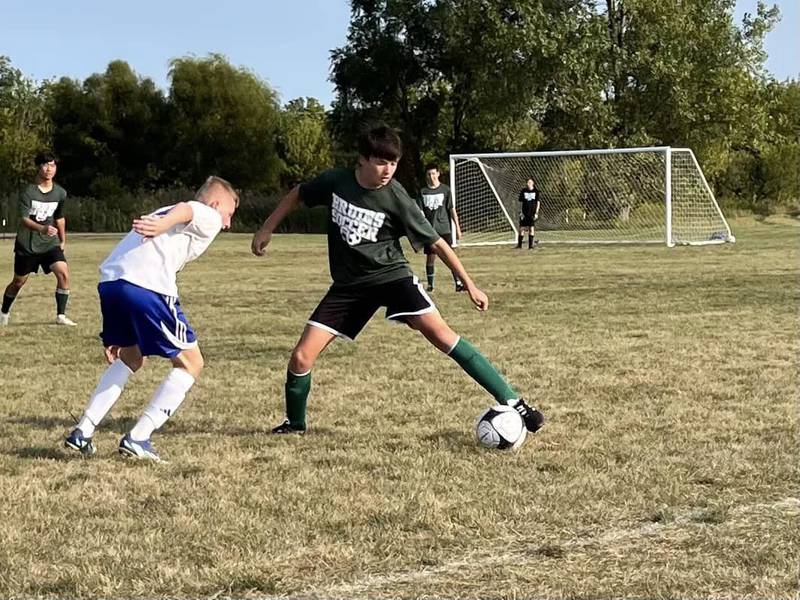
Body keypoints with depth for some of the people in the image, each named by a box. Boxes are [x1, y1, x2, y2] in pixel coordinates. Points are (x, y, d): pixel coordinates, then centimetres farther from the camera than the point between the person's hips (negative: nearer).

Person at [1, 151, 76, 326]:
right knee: (18, 281, 10)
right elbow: (24, 219, -24)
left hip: (50, 243, 3)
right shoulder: (28, 192, -14)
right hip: (27, 244, -3)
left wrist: (63, 241, 20)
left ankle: (61, 315, -10)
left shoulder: (60, 193, 0)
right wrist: (43, 229, -41)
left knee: (63, 273, -18)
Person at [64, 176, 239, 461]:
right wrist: (162, 224, -35)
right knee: (190, 362, 8)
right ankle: (137, 438, 1)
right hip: (147, 285, -8)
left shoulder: (162, 212, 36)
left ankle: (82, 432, 22)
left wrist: (115, 333, 30)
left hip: (109, 280, 8)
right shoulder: (209, 217, 14)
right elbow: (184, 210, -10)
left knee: (131, 357, 30)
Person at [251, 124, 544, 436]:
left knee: (441, 334, -23)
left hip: (392, 275, -3)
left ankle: (513, 403, -23)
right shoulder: (335, 181, -8)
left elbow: (436, 243, -7)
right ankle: (295, 423, 21)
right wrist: (266, 230, 13)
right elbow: (296, 195, 13)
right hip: (349, 284, 3)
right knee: (301, 357, -7)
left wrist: (469, 285, -5)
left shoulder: (396, 199, -14)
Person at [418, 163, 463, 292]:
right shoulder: (423, 192, 4)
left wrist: (457, 228, 2)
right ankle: (430, 284, 15)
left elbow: (452, 210, 4)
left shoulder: (445, 190, 1)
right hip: (429, 230, 1)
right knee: (430, 257, 5)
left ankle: (458, 283, -8)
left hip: (444, 229, -1)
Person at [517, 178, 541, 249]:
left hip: (532, 213, -1)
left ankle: (531, 245, 6)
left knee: (531, 228, 0)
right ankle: (519, 244, 7)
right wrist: (521, 212, -1)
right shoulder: (523, 191, 3)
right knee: (522, 228, 0)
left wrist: (536, 212, -5)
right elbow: (521, 202, 6)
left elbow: (538, 202, 2)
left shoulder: (536, 191, 0)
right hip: (524, 213, 1)